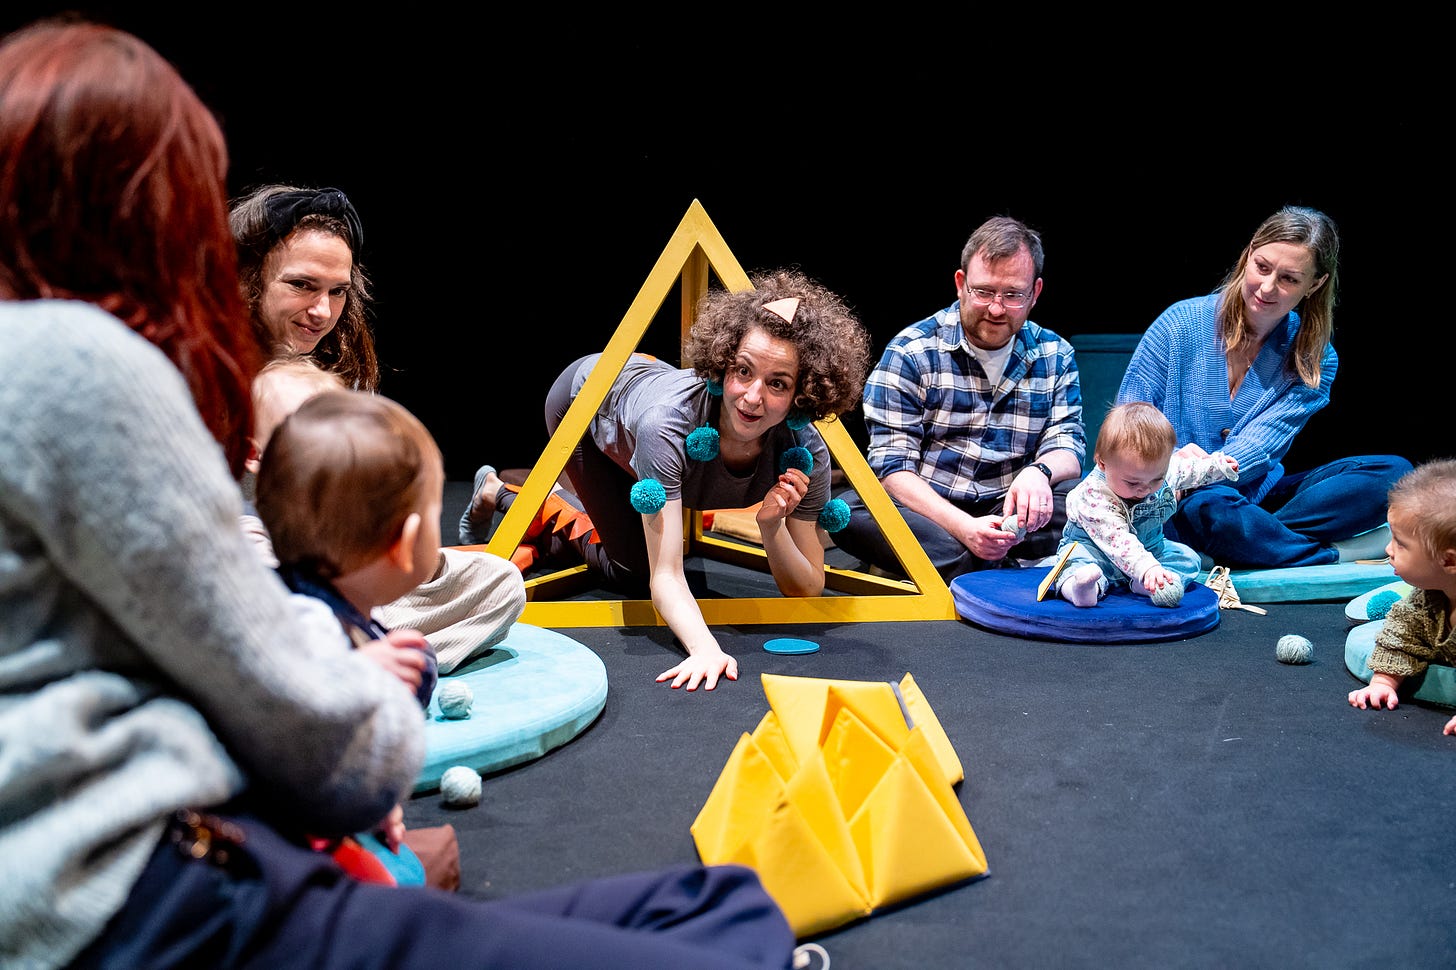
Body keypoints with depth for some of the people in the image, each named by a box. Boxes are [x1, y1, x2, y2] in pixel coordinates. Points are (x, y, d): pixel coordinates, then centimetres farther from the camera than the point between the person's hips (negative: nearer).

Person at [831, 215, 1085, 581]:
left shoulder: (1055, 356, 8)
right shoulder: (910, 352, -5)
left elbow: (1067, 445, 4)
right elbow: (892, 465, -11)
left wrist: (1039, 471, -24)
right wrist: (963, 526, -27)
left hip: (1007, 514, 3)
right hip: (926, 513, -2)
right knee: (847, 512, -34)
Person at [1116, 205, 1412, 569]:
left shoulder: (1314, 360, 2)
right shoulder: (1181, 323, -4)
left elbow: (1258, 447, -12)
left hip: (1258, 497, 4)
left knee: (1393, 471, -14)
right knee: (1210, 505, -40)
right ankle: (1342, 552, -19)